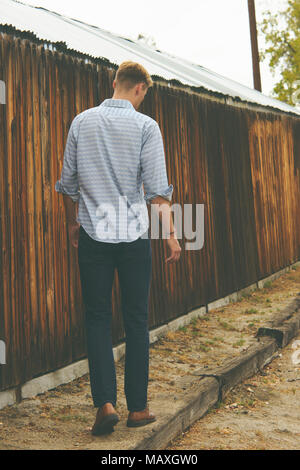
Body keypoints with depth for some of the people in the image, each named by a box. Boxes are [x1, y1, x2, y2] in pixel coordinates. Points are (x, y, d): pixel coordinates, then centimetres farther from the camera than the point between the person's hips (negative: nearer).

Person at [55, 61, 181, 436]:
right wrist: (170, 233, -2)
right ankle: (137, 407, 15)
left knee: (97, 318, 8)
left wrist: (72, 223, 23)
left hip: (92, 235, 2)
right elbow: (157, 188, -8)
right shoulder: (145, 126, -3)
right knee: (136, 320, 7)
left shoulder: (81, 122, 6)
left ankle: (105, 402, -2)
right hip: (134, 235, -1)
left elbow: (68, 181, 10)